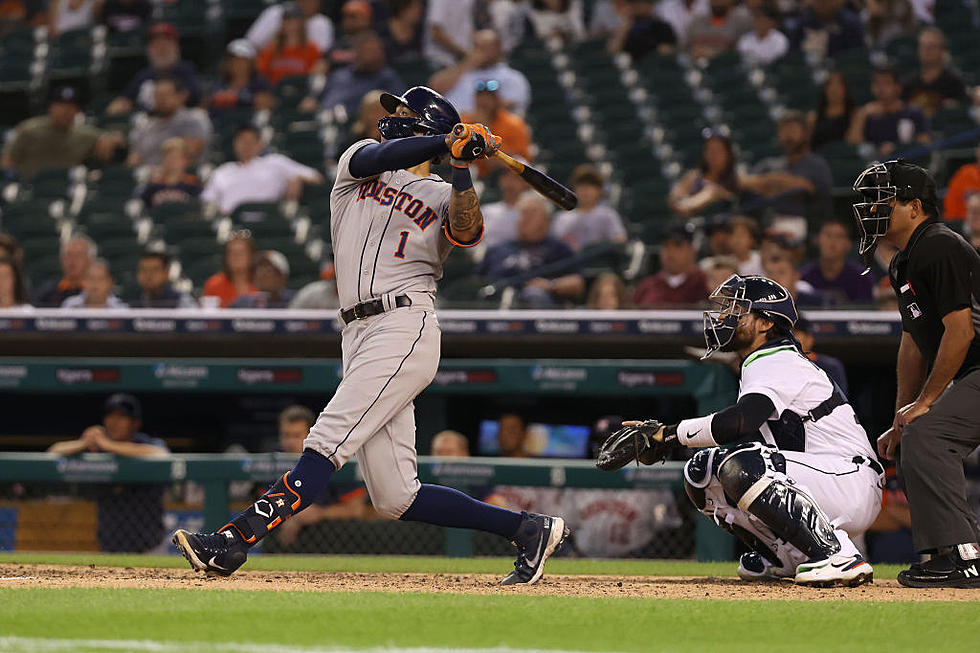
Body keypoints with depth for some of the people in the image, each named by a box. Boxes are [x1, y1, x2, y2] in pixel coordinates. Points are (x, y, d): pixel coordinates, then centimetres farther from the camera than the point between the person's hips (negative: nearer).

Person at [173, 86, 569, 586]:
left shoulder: (443, 198, 9)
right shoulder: (358, 161, 21)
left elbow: (468, 233, -13)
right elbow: (377, 158, -3)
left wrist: (461, 168, -22)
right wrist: (448, 141, -13)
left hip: (405, 327, -6)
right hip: (360, 334, 6)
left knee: (327, 442, -20)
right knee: (394, 498, 1)